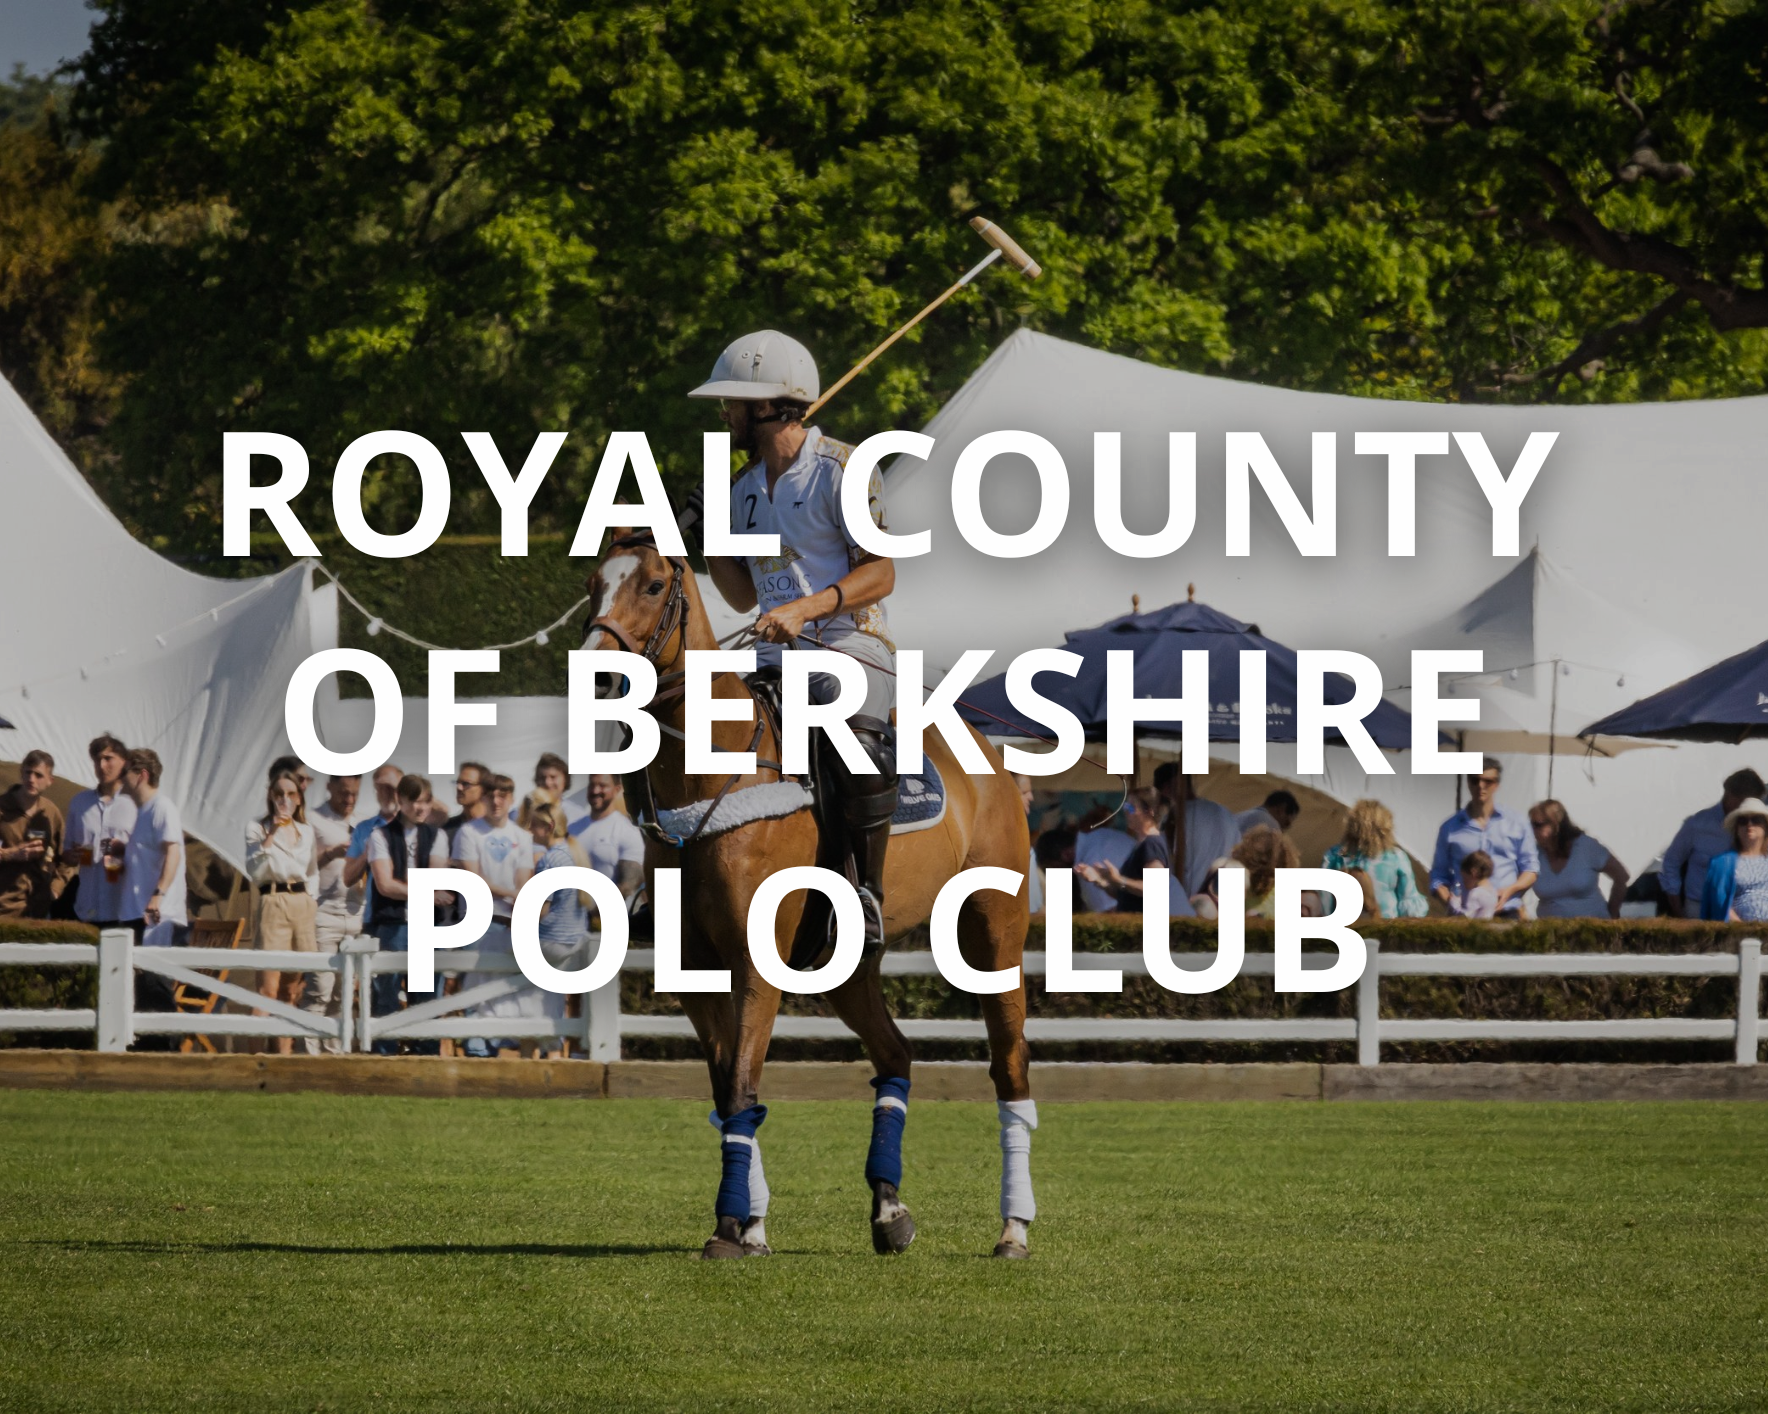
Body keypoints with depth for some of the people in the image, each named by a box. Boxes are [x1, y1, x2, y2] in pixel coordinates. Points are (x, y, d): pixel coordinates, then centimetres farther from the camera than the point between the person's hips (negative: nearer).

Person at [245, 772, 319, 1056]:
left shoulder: (307, 832, 16)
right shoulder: (257, 829, 2)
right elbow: (255, 872, -11)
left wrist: (316, 908, 13)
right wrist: (271, 836, -14)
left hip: (304, 905, 5)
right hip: (273, 904, -5)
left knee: (293, 989, 4)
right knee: (268, 988, -13)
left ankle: (285, 1051, 6)